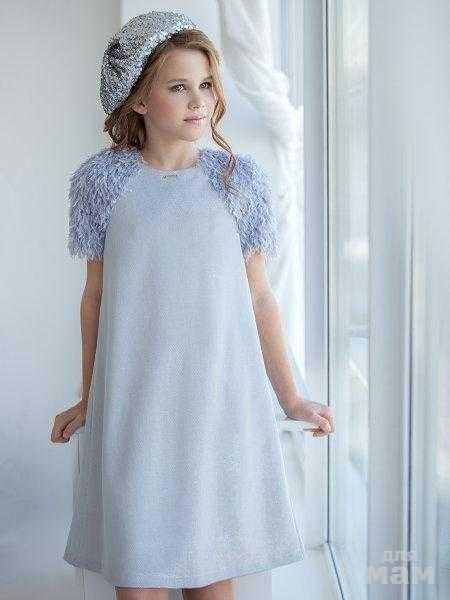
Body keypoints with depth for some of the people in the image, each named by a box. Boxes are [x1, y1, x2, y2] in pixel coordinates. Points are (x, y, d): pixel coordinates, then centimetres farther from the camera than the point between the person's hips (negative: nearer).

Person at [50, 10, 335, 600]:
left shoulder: (241, 178, 0)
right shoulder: (101, 179, -1)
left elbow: (258, 295, 5)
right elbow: (96, 297, 6)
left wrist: (290, 398, 8)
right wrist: (88, 401, 13)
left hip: (221, 402, 1)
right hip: (133, 408, 0)